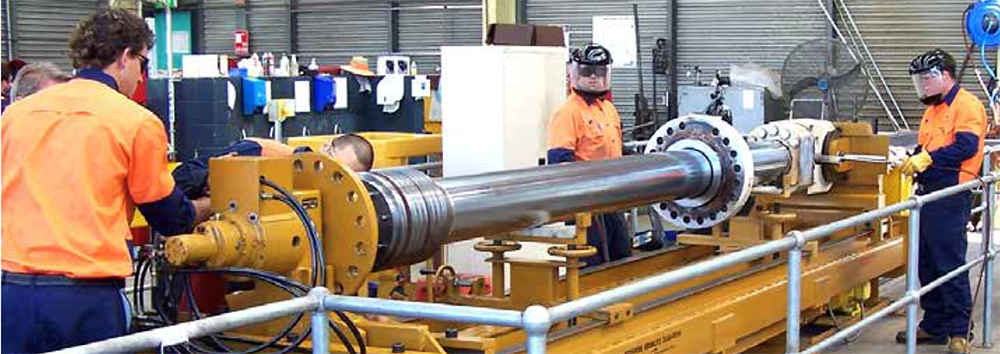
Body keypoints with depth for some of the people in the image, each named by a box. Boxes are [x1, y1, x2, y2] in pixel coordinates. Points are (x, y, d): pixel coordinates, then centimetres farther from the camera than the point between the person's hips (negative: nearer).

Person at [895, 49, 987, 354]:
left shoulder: (967, 105, -9)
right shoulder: (933, 110, 20)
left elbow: (967, 146, -21)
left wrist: (929, 158, -26)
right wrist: (913, 160, 4)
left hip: (951, 195, -9)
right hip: (927, 192, 9)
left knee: (951, 264, -6)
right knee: (927, 264, 13)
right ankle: (934, 326, 22)